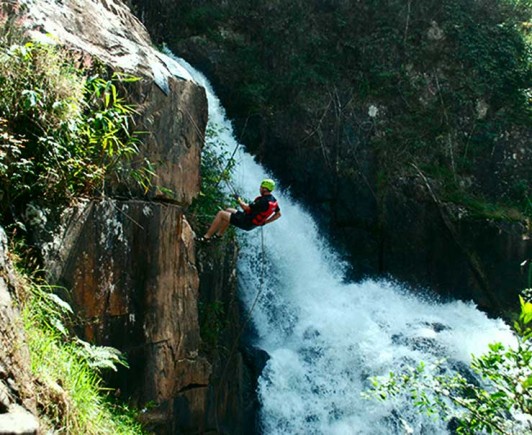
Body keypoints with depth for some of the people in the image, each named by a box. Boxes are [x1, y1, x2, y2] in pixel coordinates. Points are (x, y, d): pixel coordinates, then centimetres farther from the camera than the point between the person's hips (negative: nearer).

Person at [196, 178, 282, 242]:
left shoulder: (263, 201, -29)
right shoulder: (273, 200, -1)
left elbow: (246, 208, -24)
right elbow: (278, 214, 11)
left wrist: (239, 199, -6)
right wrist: (264, 222, 12)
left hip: (245, 222, -10)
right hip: (251, 223, 10)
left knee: (221, 214, -10)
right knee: (228, 211, 25)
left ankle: (206, 236, -6)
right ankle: (219, 234, 29)